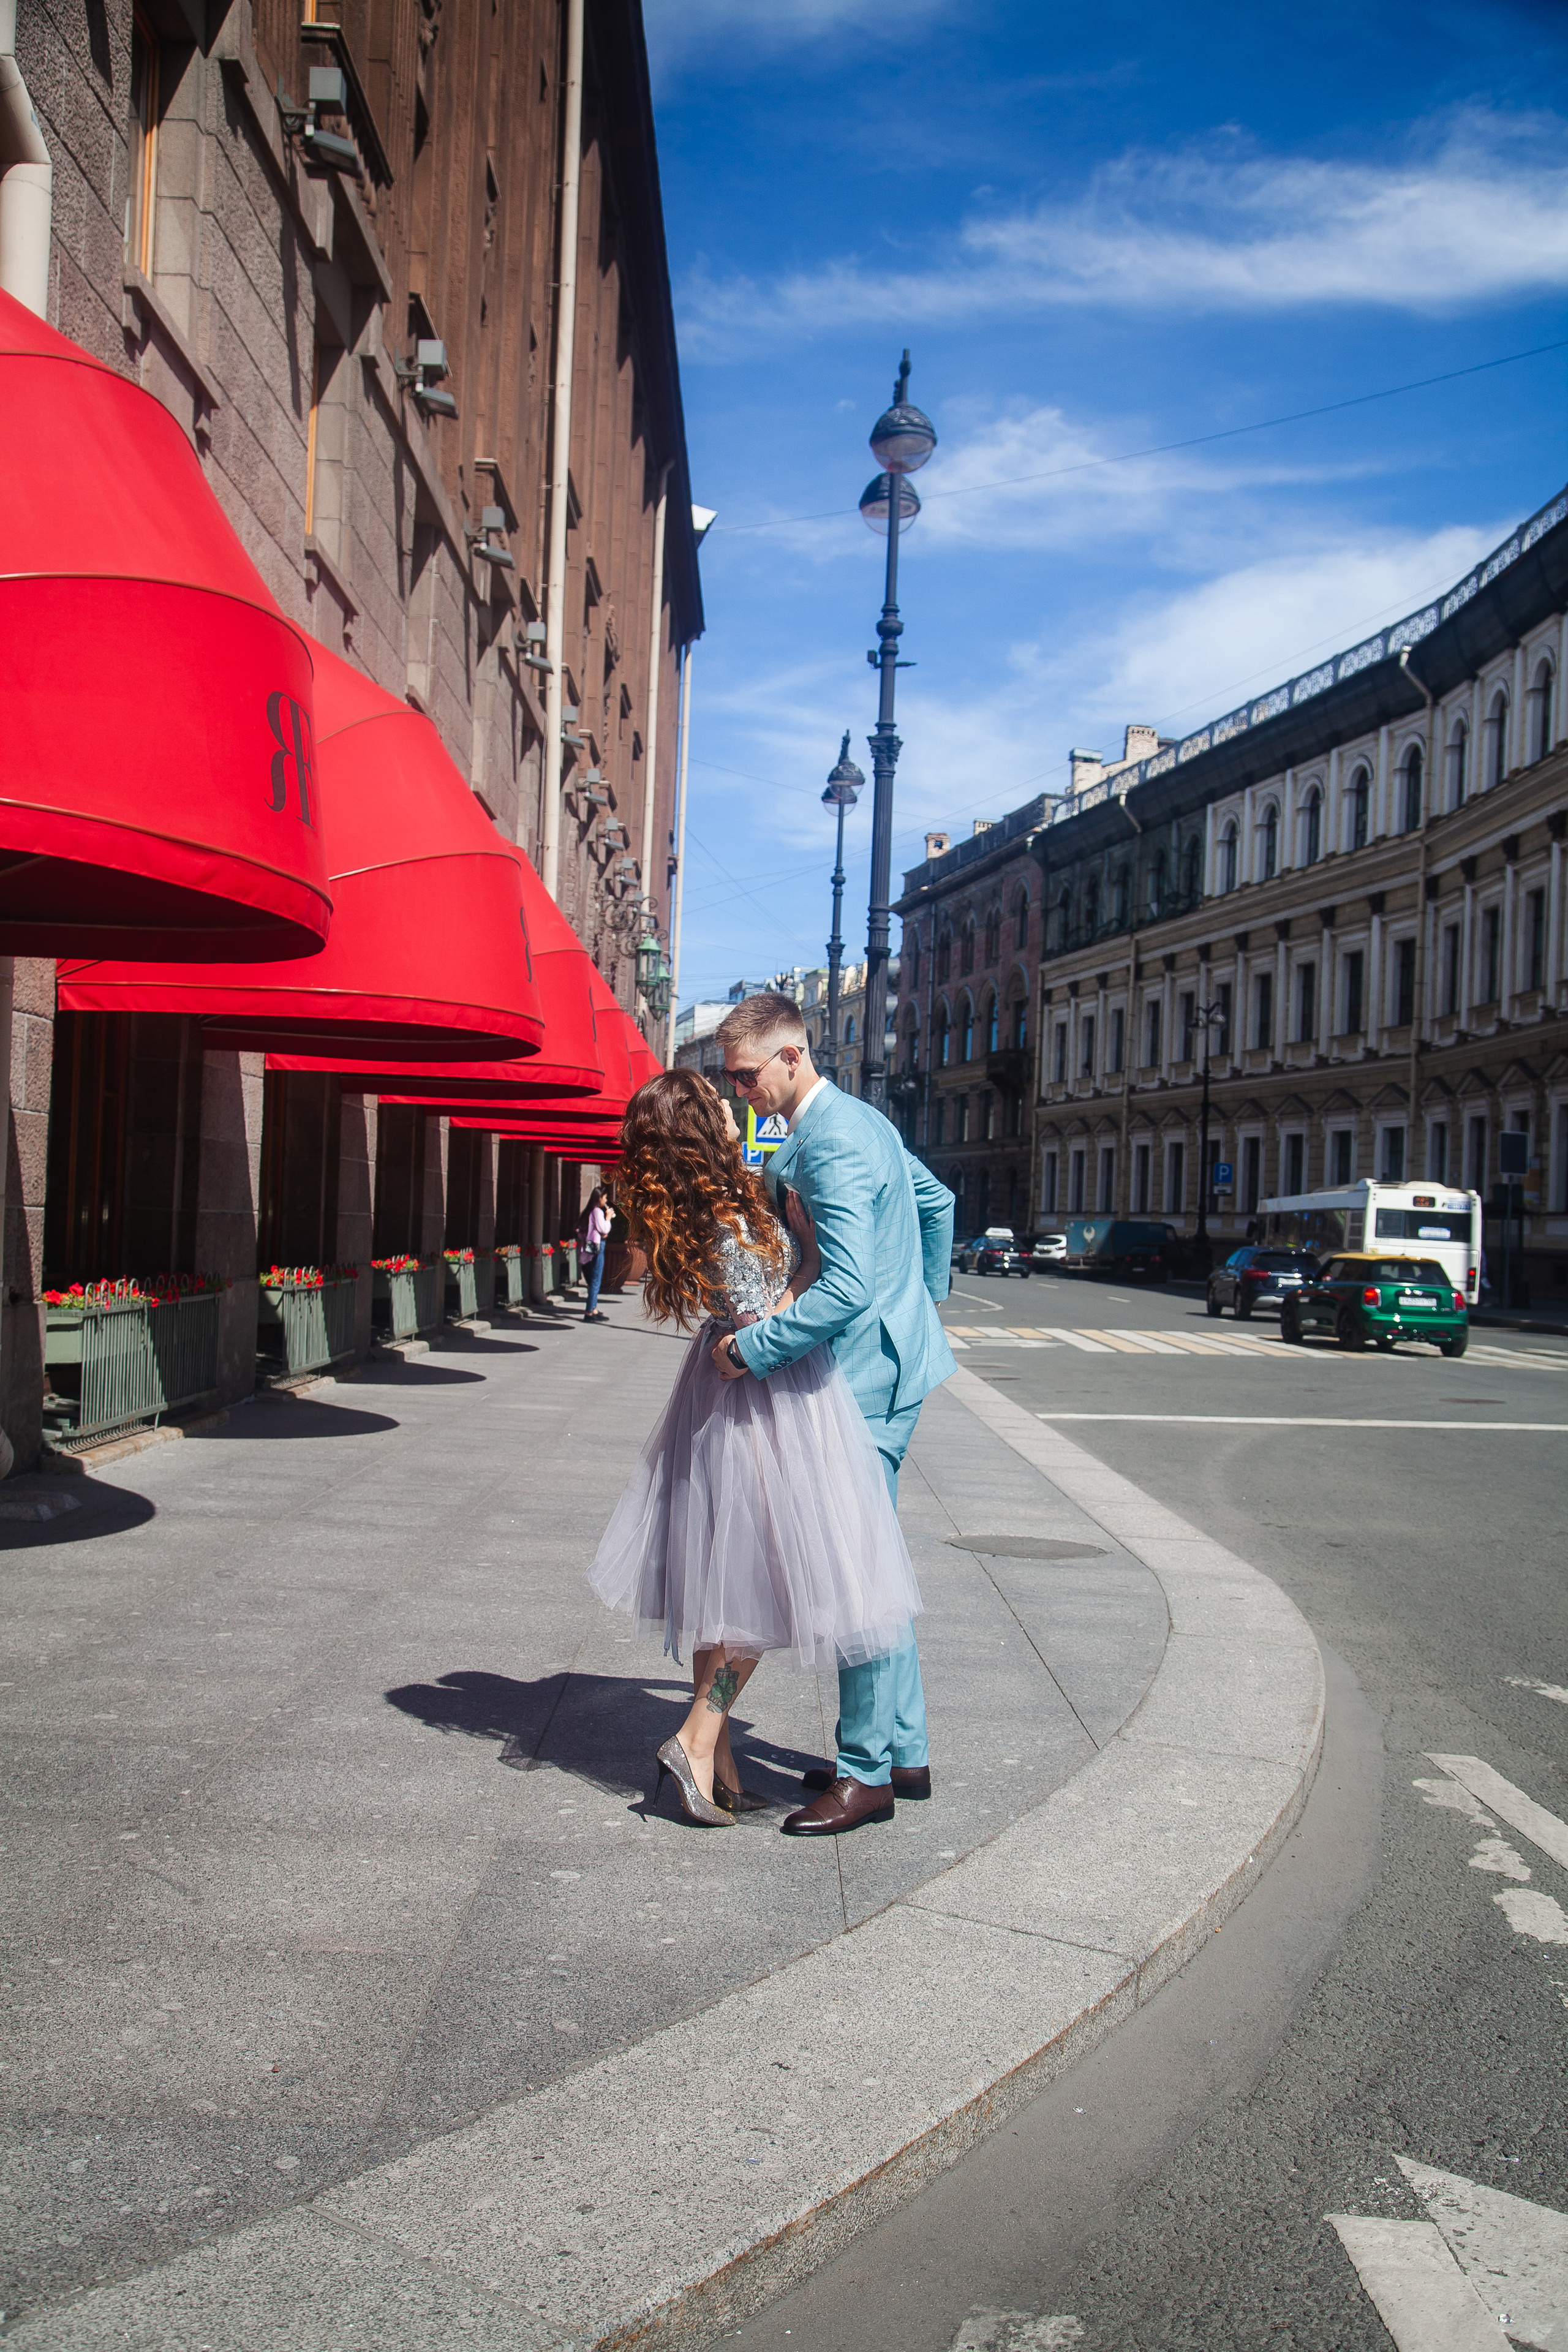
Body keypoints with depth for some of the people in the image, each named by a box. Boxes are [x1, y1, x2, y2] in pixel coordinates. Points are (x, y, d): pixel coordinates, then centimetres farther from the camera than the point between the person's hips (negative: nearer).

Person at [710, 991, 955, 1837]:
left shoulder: (829, 1142, -20)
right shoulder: (856, 1117, 13)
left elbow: (845, 1286, -28)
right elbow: (938, 1200, 26)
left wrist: (752, 1349, -21)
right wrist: (924, 1300, 29)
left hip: (866, 1376, -11)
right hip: (892, 1356, 11)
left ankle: (867, 1773, 7)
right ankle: (903, 1751, 25)